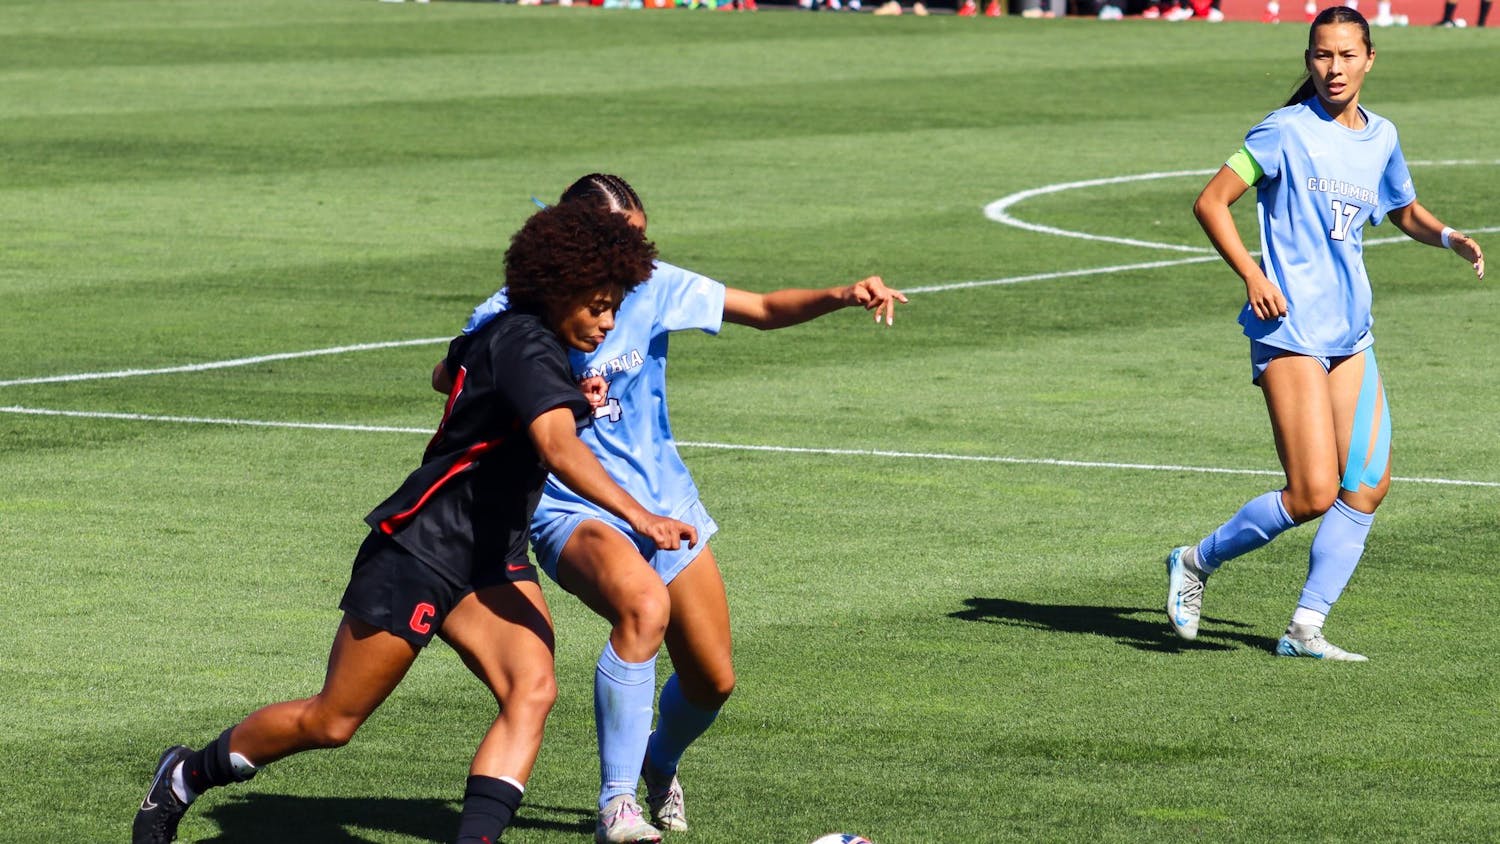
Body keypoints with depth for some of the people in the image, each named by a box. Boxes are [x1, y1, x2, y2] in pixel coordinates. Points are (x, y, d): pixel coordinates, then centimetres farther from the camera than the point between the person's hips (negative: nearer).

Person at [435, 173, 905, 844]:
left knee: (712, 682, 8)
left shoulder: (654, 287, -4)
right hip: (571, 511, -5)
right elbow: (448, 376, -3)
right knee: (644, 603, -36)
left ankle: (660, 764, 46)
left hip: (665, 504, 5)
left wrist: (842, 296, -19)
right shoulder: (519, 310, -12)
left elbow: (763, 309, -1)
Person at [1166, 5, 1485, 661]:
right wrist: (1253, 276, -16)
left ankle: (1304, 630, 4)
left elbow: (1404, 212, 29)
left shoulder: (1381, 137, 12)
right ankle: (1197, 562, 7)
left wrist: (1446, 237, 8)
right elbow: (1211, 202, -7)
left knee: (1368, 484, -2)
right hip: (1291, 329, -7)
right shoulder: (1286, 130, -7)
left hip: (1351, 335, 7)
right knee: (1313, 494, -13)